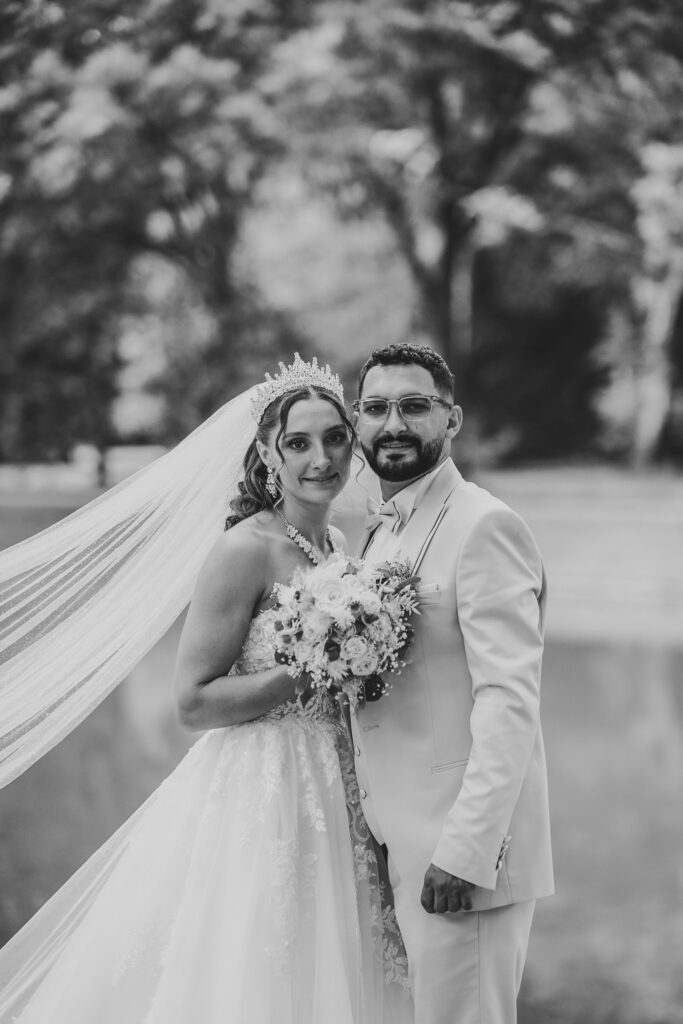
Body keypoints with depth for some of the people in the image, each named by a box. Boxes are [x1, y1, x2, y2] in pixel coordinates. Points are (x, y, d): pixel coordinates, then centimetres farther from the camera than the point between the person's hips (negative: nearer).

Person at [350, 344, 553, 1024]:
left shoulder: (484, 527, -13)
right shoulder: (379, 532, 15)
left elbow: (509, 701, -20)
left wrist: (466, 852, -23)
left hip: (466, 848, -9)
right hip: (399, 849, 9)